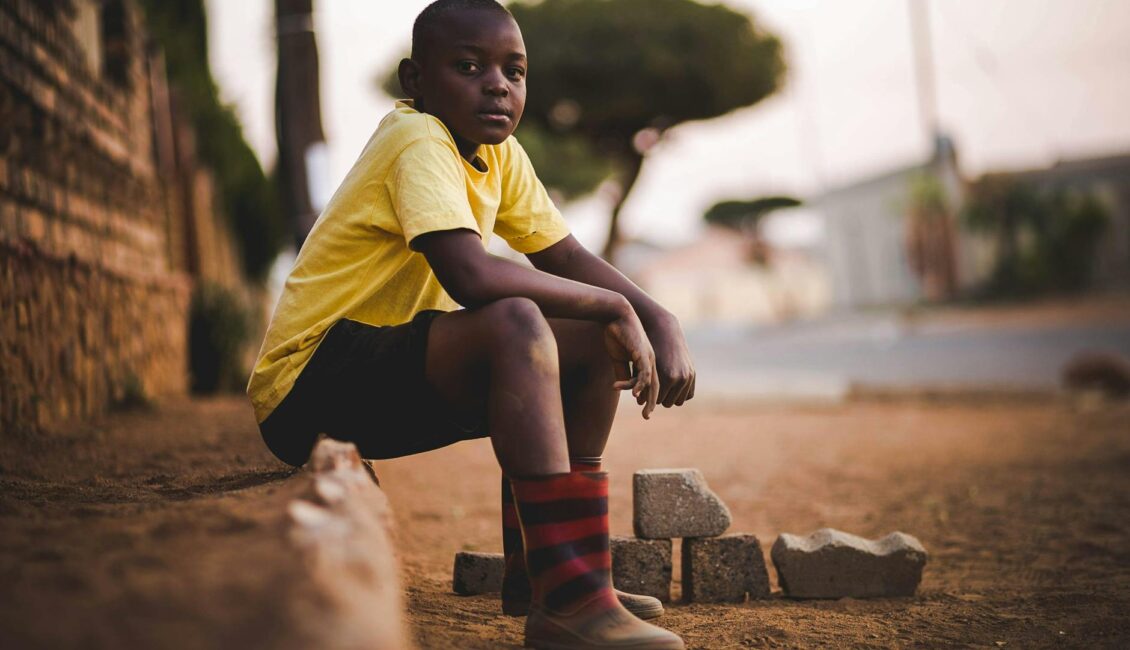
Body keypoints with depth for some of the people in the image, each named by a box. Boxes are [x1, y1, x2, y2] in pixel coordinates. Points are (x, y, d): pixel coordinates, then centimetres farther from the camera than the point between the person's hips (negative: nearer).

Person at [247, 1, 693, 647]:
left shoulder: (499, 154, 8)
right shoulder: (418, 140, -18)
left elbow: (569, 258, 10)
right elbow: (472, 277, -33)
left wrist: (661, 321, -8)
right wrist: (615, 307, -23)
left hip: (389, 365, 9)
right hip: (309, 383, -9)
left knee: (595, 346, 4)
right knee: (515, 324, -32)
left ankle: (534, 575, 5)